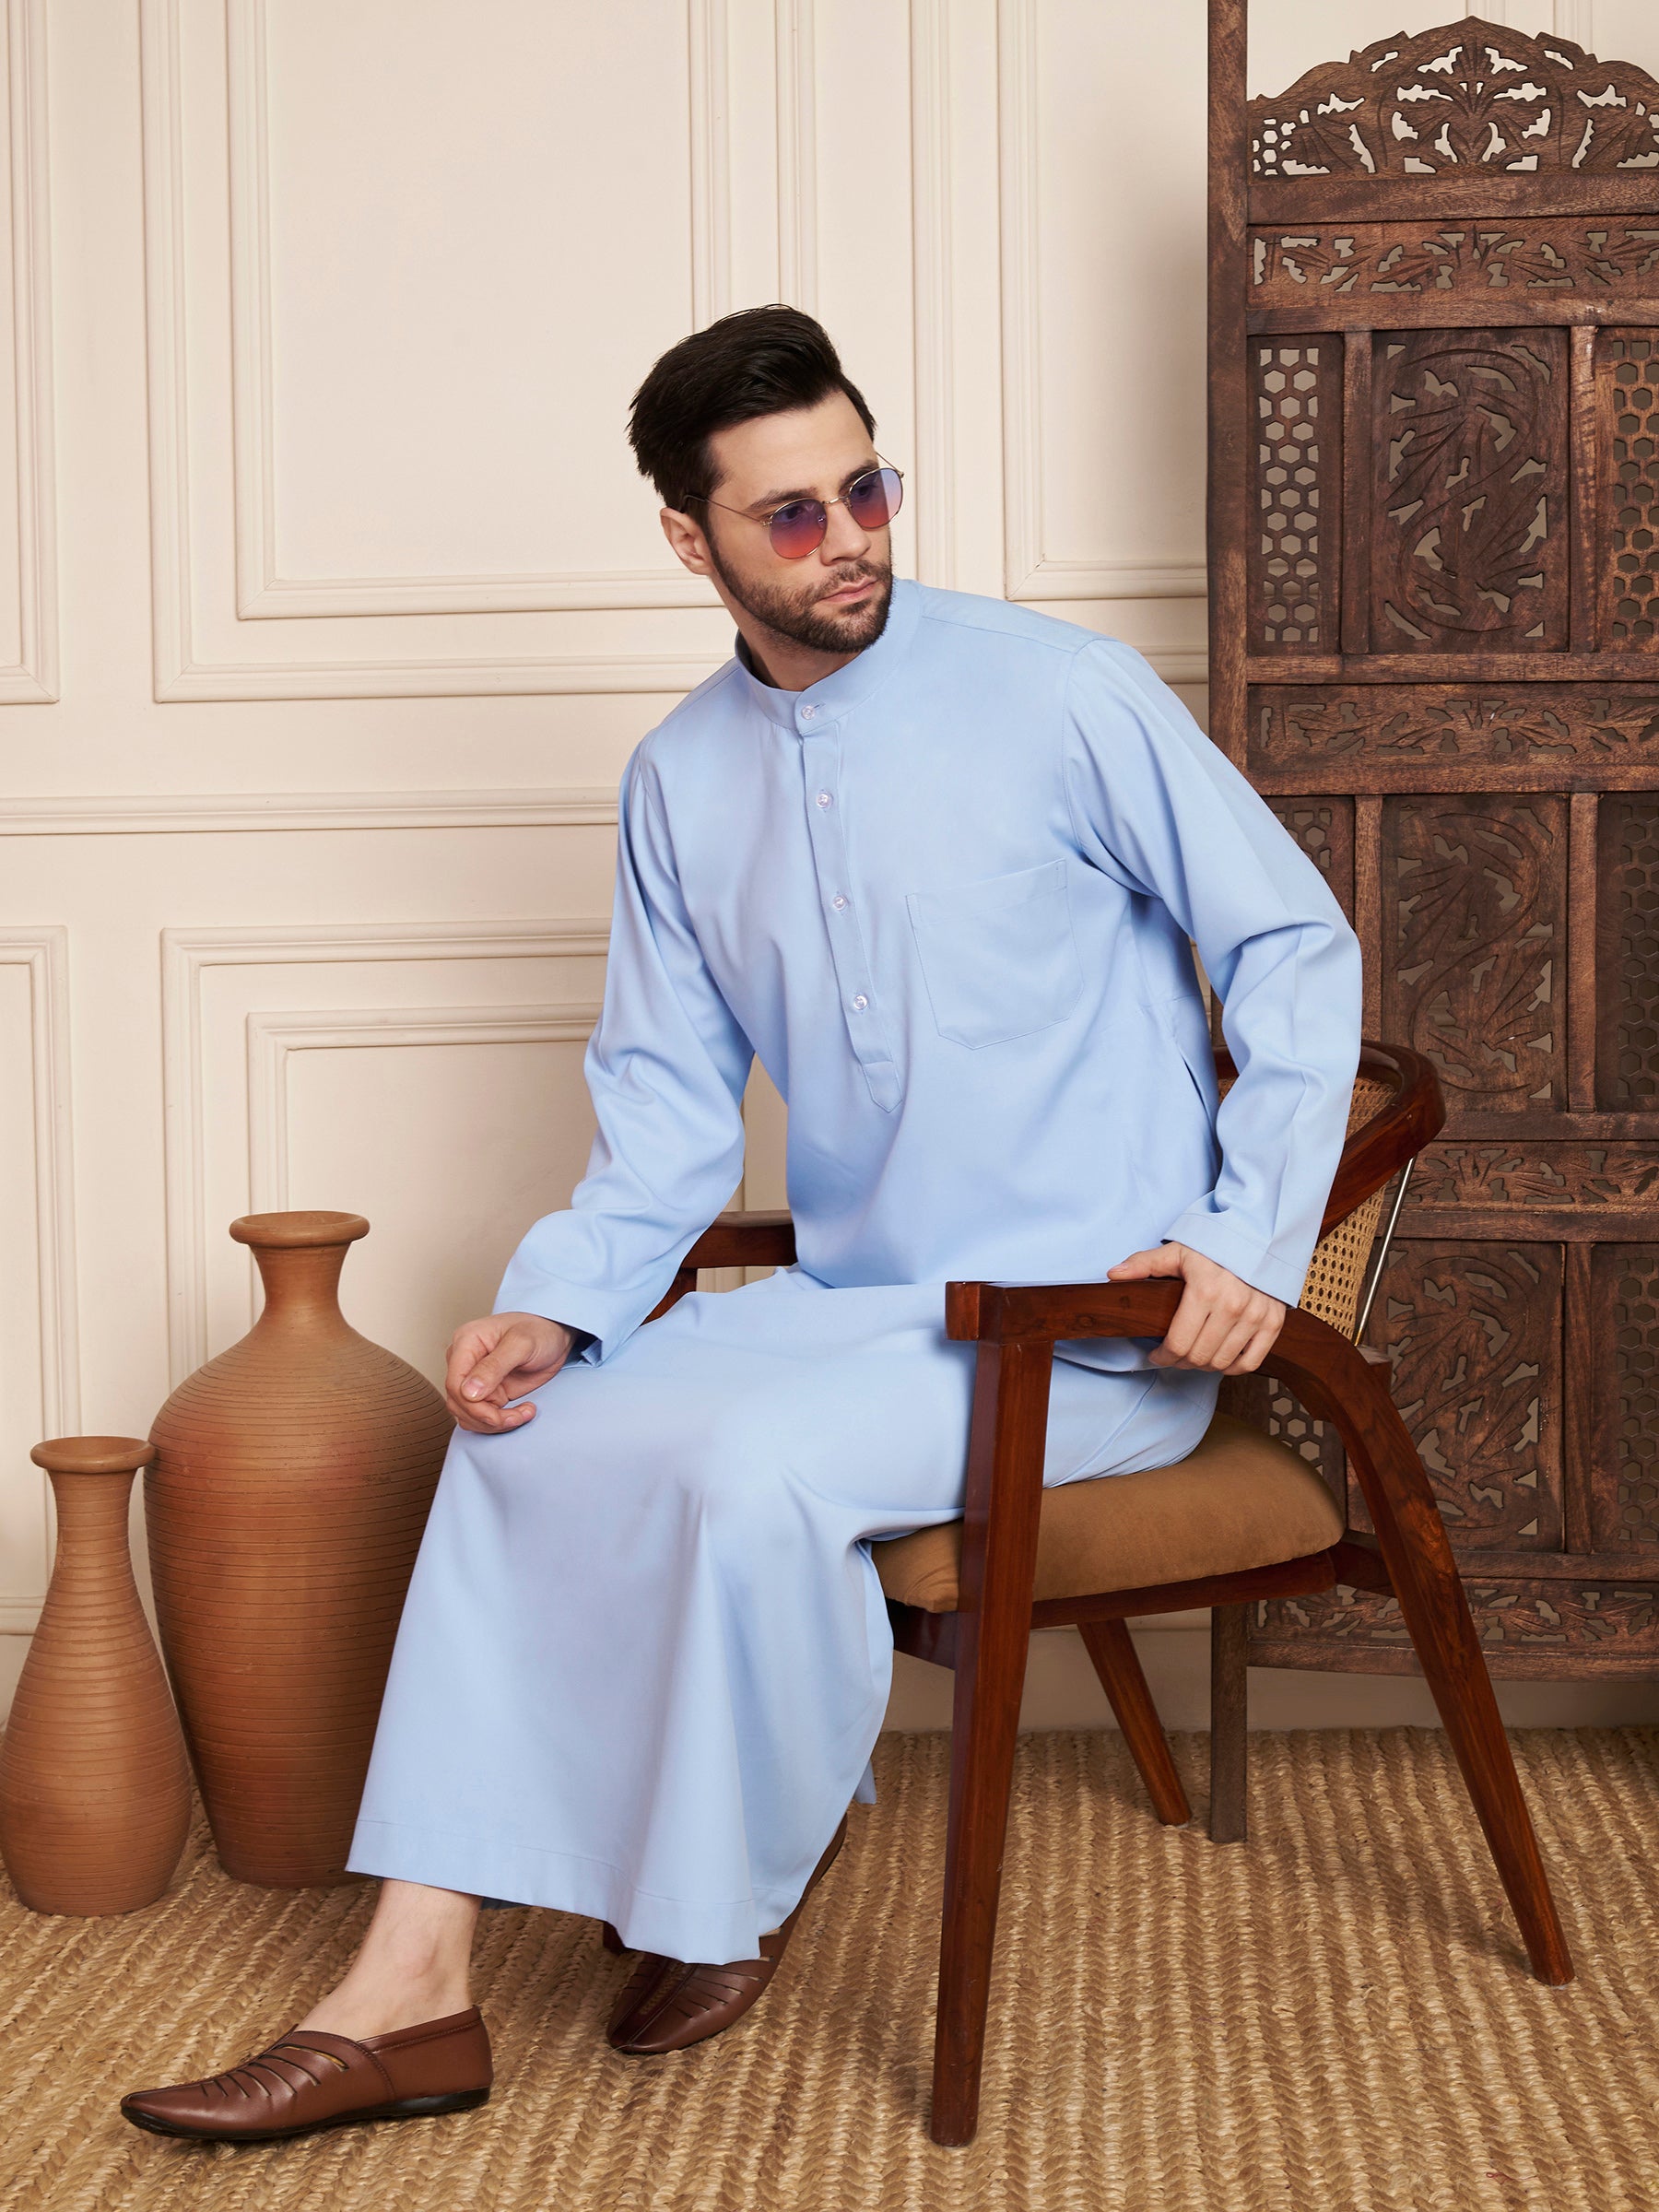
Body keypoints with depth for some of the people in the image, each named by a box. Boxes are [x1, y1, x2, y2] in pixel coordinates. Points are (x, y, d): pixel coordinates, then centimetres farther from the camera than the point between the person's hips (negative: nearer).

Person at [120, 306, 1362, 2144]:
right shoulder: (680, 781, 7)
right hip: (852, 1301, 6)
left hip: (1095, 1325, -6)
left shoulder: (1062, 697, -9)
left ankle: (739, 1897, -2)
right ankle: (410, 1988, -7)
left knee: (753, 1462, -29)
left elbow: (1296, 945, -4)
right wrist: (556, 1301, -8)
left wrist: (1260, 1234, -15)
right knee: (523, 1434, -8)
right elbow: (670, 1100, 10)